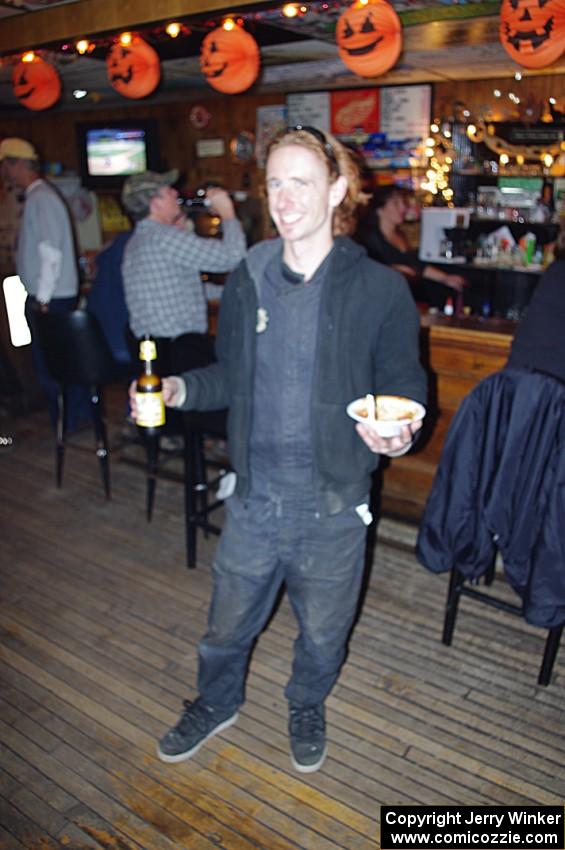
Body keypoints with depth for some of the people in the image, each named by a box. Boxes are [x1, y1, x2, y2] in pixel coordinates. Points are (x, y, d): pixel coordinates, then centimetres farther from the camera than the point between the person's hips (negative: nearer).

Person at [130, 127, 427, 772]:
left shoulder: (379, 289, -9)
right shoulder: (247, 282, 0)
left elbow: (404, 384, -2)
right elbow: (230, 375, 9)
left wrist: (399, 431, -23)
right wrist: (180, 389, -10)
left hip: (332, 504, -2)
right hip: (254, 498, 2)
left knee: (322, 630, 21)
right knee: (228, 621, 21)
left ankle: (307, 706, 54)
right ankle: (217, 701, 53)